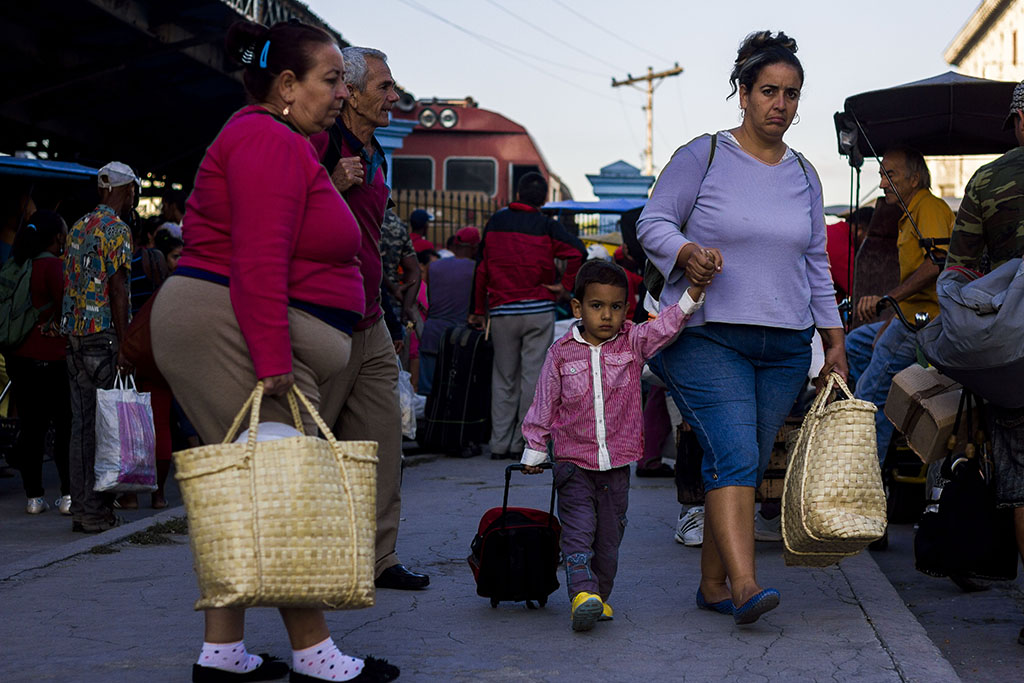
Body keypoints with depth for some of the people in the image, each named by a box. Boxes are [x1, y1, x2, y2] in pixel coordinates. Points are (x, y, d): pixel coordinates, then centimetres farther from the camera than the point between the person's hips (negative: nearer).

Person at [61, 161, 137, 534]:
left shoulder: (78, 227, 17)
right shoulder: (117, 229, -9)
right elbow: (117, 289, -15)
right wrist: (124, 345, -16)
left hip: (75, 334, 8)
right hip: (104, 335, -8)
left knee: (82, 423, 10)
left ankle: (80, 507, 12)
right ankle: (96, 510, -6)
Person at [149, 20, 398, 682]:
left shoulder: (277, 141, 22)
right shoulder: (271, 143, -13)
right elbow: (259, 263, -22)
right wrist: (274, 363, -25)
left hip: (243, 333, 11)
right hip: (227, 330, -11)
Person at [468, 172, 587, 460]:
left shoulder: (496, 222, 7)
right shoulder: (547, 227, -2)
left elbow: (482, 268, 9)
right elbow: (578, 252, -16)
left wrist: (477, 310, 14)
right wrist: (565, 285, -4)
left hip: (501, 312, 2)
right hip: (539, 311, -2)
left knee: (503, 379, 9)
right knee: (532, 376, 2)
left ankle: (499, 444, 7)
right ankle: (523, 444, 2)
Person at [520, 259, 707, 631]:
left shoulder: (633, 343, 2)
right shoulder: (561, 353, -1)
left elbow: (666, 325, -12)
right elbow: (544, 404, 6)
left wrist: (695, 290, -27)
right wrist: (534, 452, 9)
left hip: (617, 464, 2)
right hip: (574, 462, -2)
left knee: (609, 536, 8)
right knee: (578, 530, -13)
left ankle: (599, 596, 20)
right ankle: (582, 593, -23)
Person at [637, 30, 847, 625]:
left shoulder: (805, 175, 15)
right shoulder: (704, 157, 0)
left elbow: (817, 265, 20)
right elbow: (653, 222, -1)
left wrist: (835, 342, 15)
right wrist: (686, 252, -22)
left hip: (785, 347, 5)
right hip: (707, 336, -5)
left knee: (751, 465, 4)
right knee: (734, 457, -18)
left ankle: (713, 584, 12)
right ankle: (745, 585, -25)